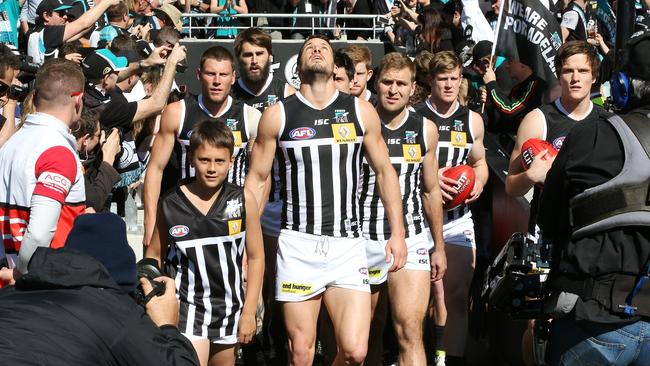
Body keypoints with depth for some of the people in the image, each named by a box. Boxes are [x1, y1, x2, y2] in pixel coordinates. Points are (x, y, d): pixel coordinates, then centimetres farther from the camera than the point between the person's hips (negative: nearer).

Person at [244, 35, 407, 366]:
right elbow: (256, 179, 7)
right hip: (298, 245, -1)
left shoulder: (361, 111, 6)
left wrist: (397, 232, 6)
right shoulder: (278, 115, 3)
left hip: (348, 245, 1)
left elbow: (385, 172, 12)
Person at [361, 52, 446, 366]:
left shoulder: (425, 129, 5)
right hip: (364, 241, 0)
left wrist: (439, 247, 14)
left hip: (412, 239, 0)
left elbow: (431, 191, 13)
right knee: (369, 333, 11)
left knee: (410, 330, -14)